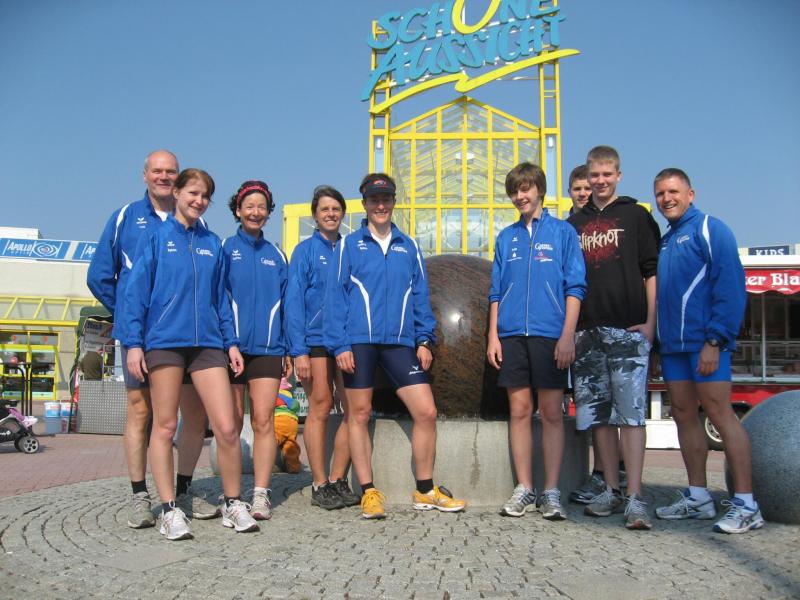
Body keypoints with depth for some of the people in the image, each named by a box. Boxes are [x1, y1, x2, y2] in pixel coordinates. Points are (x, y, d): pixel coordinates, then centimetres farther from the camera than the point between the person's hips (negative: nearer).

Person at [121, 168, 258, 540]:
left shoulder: (212, 244, 16)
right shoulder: (156, 236, 5)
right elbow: (136, 290, 1)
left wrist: (231, 342, 10)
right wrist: (133, 342, -6)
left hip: (208, 343, 3)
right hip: (164, 340, -2)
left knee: (226, 427, -5)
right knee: (164, 426, 3)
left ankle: (233, 504, 10)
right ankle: (169, 510, 13)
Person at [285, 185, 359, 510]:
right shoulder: (306, 250, 1)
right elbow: (294, 301, -3)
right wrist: (298, 350, -11)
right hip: (315, 340, -4)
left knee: (354, 410, 0)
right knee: (320, 408, -1)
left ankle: (338, 480, 12)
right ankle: (320, 484, 8)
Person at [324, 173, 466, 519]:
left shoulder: (409, 247, 13)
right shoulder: (349, 245, 5)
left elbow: (420, 296, 12)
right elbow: (335, 296, 0)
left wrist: (424, 340, 2)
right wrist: (339, 345, -9)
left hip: (400, 342, 2)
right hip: (360, 342, -2)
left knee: (426, 412, -2)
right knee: (360, 415, 3)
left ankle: (425, 491, 13)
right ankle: (369, 492, 15)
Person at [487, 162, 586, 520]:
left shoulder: (562, 232, 4)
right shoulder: (506, 238, 15)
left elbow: (575, 288, -1)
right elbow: (496, 292, 15)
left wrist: (568, 336, -10)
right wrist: (493, 335, 6)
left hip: (549, 334, -3)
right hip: (512, 334, 3)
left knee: (551, 412, 1)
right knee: (519, 410, 5)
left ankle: (551, 493, 7)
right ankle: (524, 489, 13)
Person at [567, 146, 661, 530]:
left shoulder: (636, 216, 8)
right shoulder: (574, 224, 18)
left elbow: (652, 271, 3)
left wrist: (651, 321, -8)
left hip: (629, 329, -4)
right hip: (588, 331, 4)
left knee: (630, 411, -10)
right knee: (598, 413, 6)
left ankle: (635, 498, -9)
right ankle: (612, 491, 15)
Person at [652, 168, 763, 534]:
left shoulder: (709, 229, -4)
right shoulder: (665, 243, 19)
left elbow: (731, 285, -13)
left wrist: (715, 340, -19)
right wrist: (659, 338, 12)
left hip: (704, 342, -8)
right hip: (673, 345, 8)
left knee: (719, 413, -9)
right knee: (684, 416, 10)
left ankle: (745, 504, -4)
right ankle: (697, 497, 19)